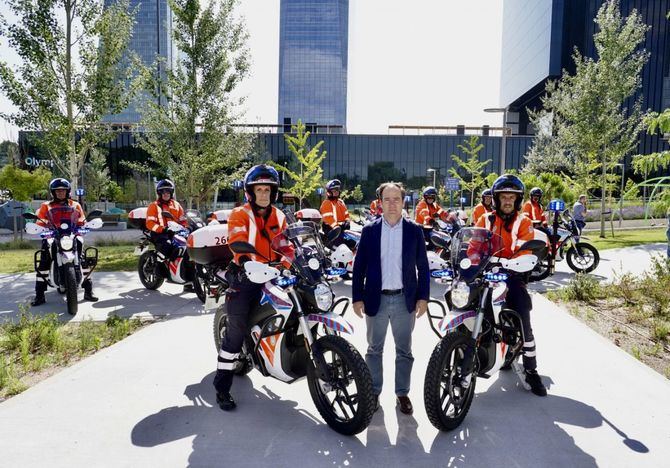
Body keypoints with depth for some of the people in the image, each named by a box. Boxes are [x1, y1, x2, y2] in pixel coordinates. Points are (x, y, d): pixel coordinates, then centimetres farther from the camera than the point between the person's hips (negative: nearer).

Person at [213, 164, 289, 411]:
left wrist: (285, 265, -11)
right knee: (236, 331, -4)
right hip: (245, 277, -5)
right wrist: (246, 261, -37)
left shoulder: (279, 217, 15)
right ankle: (222, 387, 5)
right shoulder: (240, 214, -2)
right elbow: (237, 242, -19)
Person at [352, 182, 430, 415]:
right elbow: (359, 266, 2)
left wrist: (423, 297, -2)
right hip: (376, 299, 0)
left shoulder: (414, 230, 1)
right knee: (374, 349, 12)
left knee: (404, 350, 11)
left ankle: (402, 393, 25)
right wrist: (357, 297, -3)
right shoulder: (369, 230, 0)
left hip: (405, 300, 0)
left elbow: (423, 267, 4)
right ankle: (374, 391, 26)